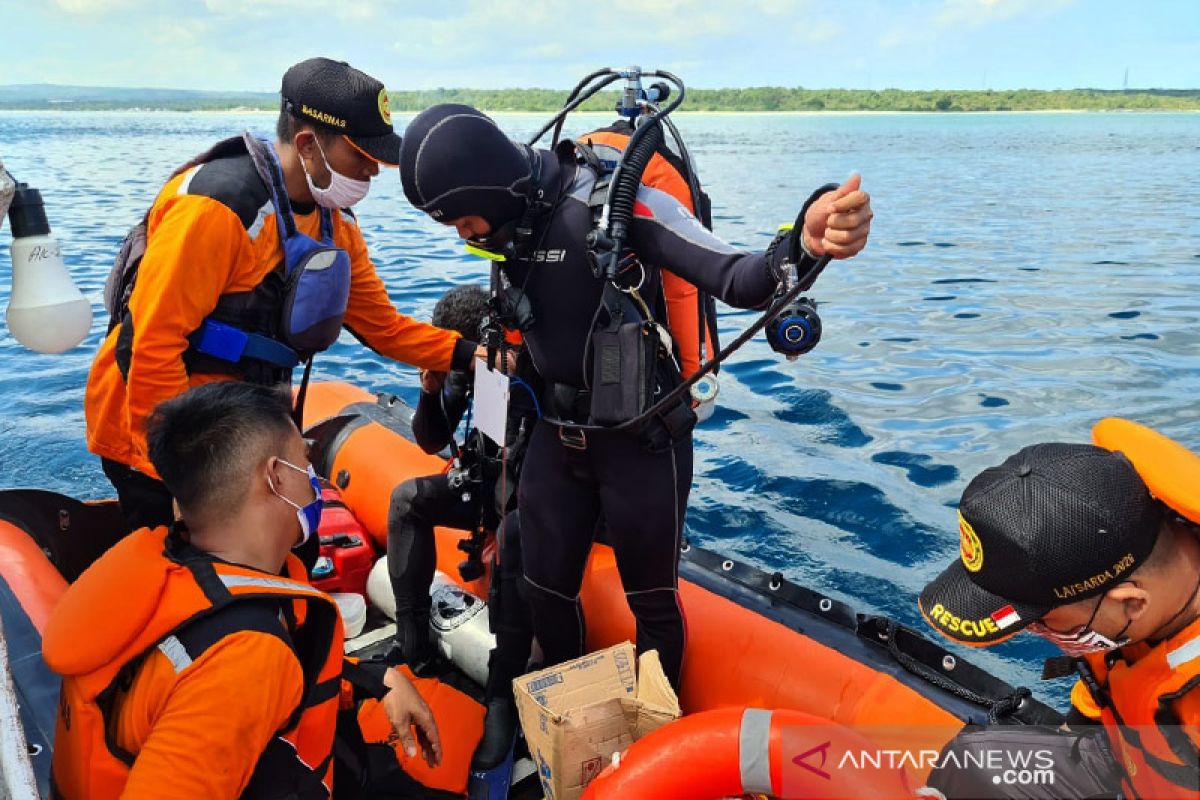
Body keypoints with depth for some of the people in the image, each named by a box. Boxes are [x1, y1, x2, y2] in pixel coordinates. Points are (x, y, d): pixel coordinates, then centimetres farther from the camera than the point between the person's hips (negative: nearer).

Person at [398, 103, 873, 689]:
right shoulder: (508, 224, 0)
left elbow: (739, 283, -31)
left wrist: (806, 241, -50)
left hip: (640, 443, -6)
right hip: (556, 438, 7)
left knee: (651, 602, 12)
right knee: (545, 589, 18)